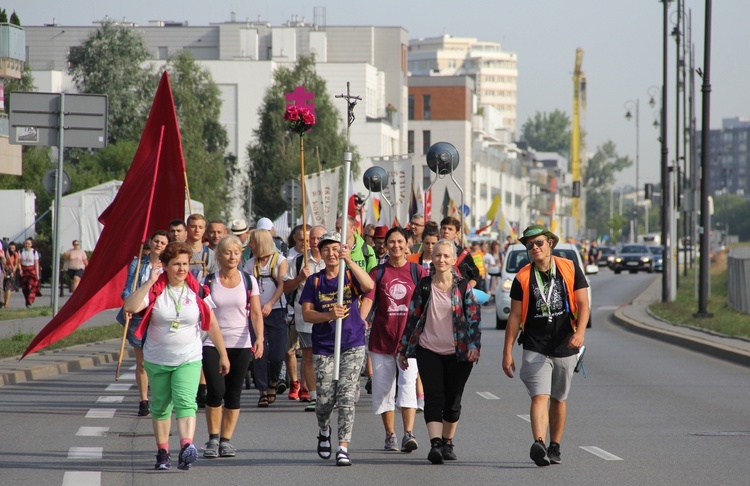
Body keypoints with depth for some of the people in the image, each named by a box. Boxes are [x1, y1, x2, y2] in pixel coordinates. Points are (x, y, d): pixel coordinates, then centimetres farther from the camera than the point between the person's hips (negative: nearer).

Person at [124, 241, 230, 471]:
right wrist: (149, 282, -27)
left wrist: (223, 355, 8)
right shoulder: (155, 290, -6)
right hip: (157, 360, 1)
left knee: (185, 402, -19)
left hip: (188, 359, -1)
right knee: (160, 407, 10)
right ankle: (162, 452, 21)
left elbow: (212, 325, 6)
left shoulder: (196, 291, -2)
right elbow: (130, 307, -23)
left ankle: (186, 447, -33)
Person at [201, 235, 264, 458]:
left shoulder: (249, 281, 4)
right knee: (216, 391, -12)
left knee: (233, 395, 2)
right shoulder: (208, 282, 3)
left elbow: (256, 314, 0)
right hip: (212, 344, -1)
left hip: (240, 344, 1)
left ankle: (226, 440, 12)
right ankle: (213, 438, 3)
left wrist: (259, 339, -15)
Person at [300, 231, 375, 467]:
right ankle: (324, 431, 36)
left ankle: (343, 447, -11)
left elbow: (369, 285, -21)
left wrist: (350, 261, -33)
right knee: (325, 399, 4)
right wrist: (329, 315, -20)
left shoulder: (351, 276, 1)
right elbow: (306, 314, -1)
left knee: (346, 395, -11)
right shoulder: (314, 281, 6)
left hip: (352, 345, -1)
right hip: (323, 347, 1)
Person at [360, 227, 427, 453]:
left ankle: (409, 433, -22)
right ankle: (390, 435, 18)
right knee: (383, 387, 6)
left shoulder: (417, 271, 4)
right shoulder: (378, 272, 5)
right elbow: (368, 299, -6)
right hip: (382, 337, 2)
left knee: (408, 383, -16)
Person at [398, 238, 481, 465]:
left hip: (457, 353, 0)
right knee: (434, 397, -12)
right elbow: (412, 318, 9)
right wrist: (403, 350, 12)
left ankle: (447, 442, 22)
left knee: (453, 400, 7)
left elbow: (474, 317, -2)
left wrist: (474, 345, -15)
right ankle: (435, 444, -20)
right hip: (429, 350, 0)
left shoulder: (463, 287, 1)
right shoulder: (424, 286, 4)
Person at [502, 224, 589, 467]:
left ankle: (555, 447, 25)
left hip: (565, 347, 1)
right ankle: (539, 445, -33)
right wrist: (507, 353, 2)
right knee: (540, 397, -17)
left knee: (558, 399, 12)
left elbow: (583, 304, -2)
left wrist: (580, 331, -20)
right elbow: (514, 316, 4)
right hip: (535, 349, -1)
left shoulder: (570, 270, 2)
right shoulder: (523, 277, 2)